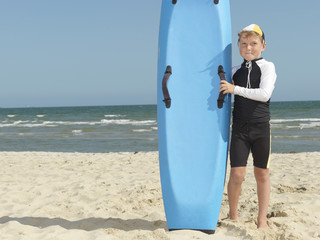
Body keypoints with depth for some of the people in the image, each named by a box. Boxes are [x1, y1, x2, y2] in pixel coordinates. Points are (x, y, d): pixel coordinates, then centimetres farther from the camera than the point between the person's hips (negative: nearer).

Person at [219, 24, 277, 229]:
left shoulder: (267, 67, -1)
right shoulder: (235, 71, 10)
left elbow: (265, 94, -17)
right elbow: (223, 92, 26)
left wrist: (235, 89, -19)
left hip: (261, 127, -2)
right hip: (239, 128, 2)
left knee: (262, 173, 7)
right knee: (237, 174, -4)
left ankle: (262, 218, 20)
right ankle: (233, 216, 14)